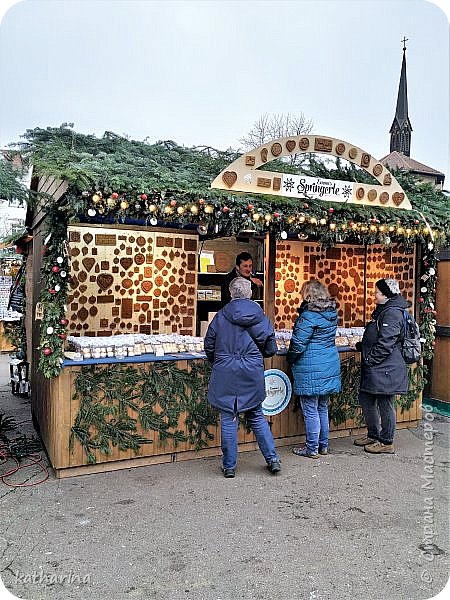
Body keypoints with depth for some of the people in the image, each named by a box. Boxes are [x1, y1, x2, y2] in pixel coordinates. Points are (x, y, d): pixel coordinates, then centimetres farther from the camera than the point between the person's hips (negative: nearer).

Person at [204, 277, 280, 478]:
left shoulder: (221, 316, -4)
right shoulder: (259, 316, -2)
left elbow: (209, 347, 2)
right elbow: (271, 349, 2)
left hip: (225, 376, -2)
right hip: (252, 375, 2)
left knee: (228, 418, 7)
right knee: (256, 416, 16)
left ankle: (229, 465, 15)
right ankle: (272, 459, 19)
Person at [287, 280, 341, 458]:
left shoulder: (308, 316, -17)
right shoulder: (332, 313, 7)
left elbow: (298, 344, -16)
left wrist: (290, 359, 2)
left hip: (311, 368, -8)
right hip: (330, 366, 8)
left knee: (310, 410, 3)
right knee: (322, 408, 17)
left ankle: (312, 448, 12)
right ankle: (323, 445, 27)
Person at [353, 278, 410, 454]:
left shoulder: (392, 313, -17)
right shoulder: (383, 310, 15)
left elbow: (386, 343, -23)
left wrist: (371, 358, -18)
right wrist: (361, 345, 16)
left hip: (385, 369, -11)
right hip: (374, 369, 11)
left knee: (385, 405, 2)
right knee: (365, 399, 17)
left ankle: (387, 443, 16)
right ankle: (373, 435, 31)